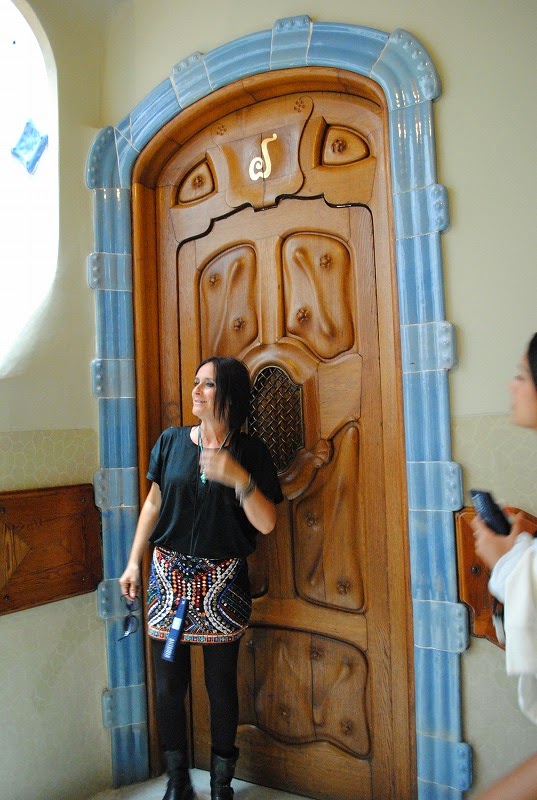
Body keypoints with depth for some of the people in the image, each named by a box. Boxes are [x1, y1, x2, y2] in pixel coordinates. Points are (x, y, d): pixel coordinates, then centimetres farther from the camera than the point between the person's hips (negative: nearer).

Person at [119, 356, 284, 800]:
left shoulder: (250, 451, -6)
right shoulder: (171, 441, 2)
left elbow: (266, 523, -11)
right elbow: (154, 502, 10)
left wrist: (239, 478, -26)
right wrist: (134, 562, 9)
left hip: (222, 580, -2)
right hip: (169, 573, 2)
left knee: (221, 685, 10)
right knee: (169, 685, 10)